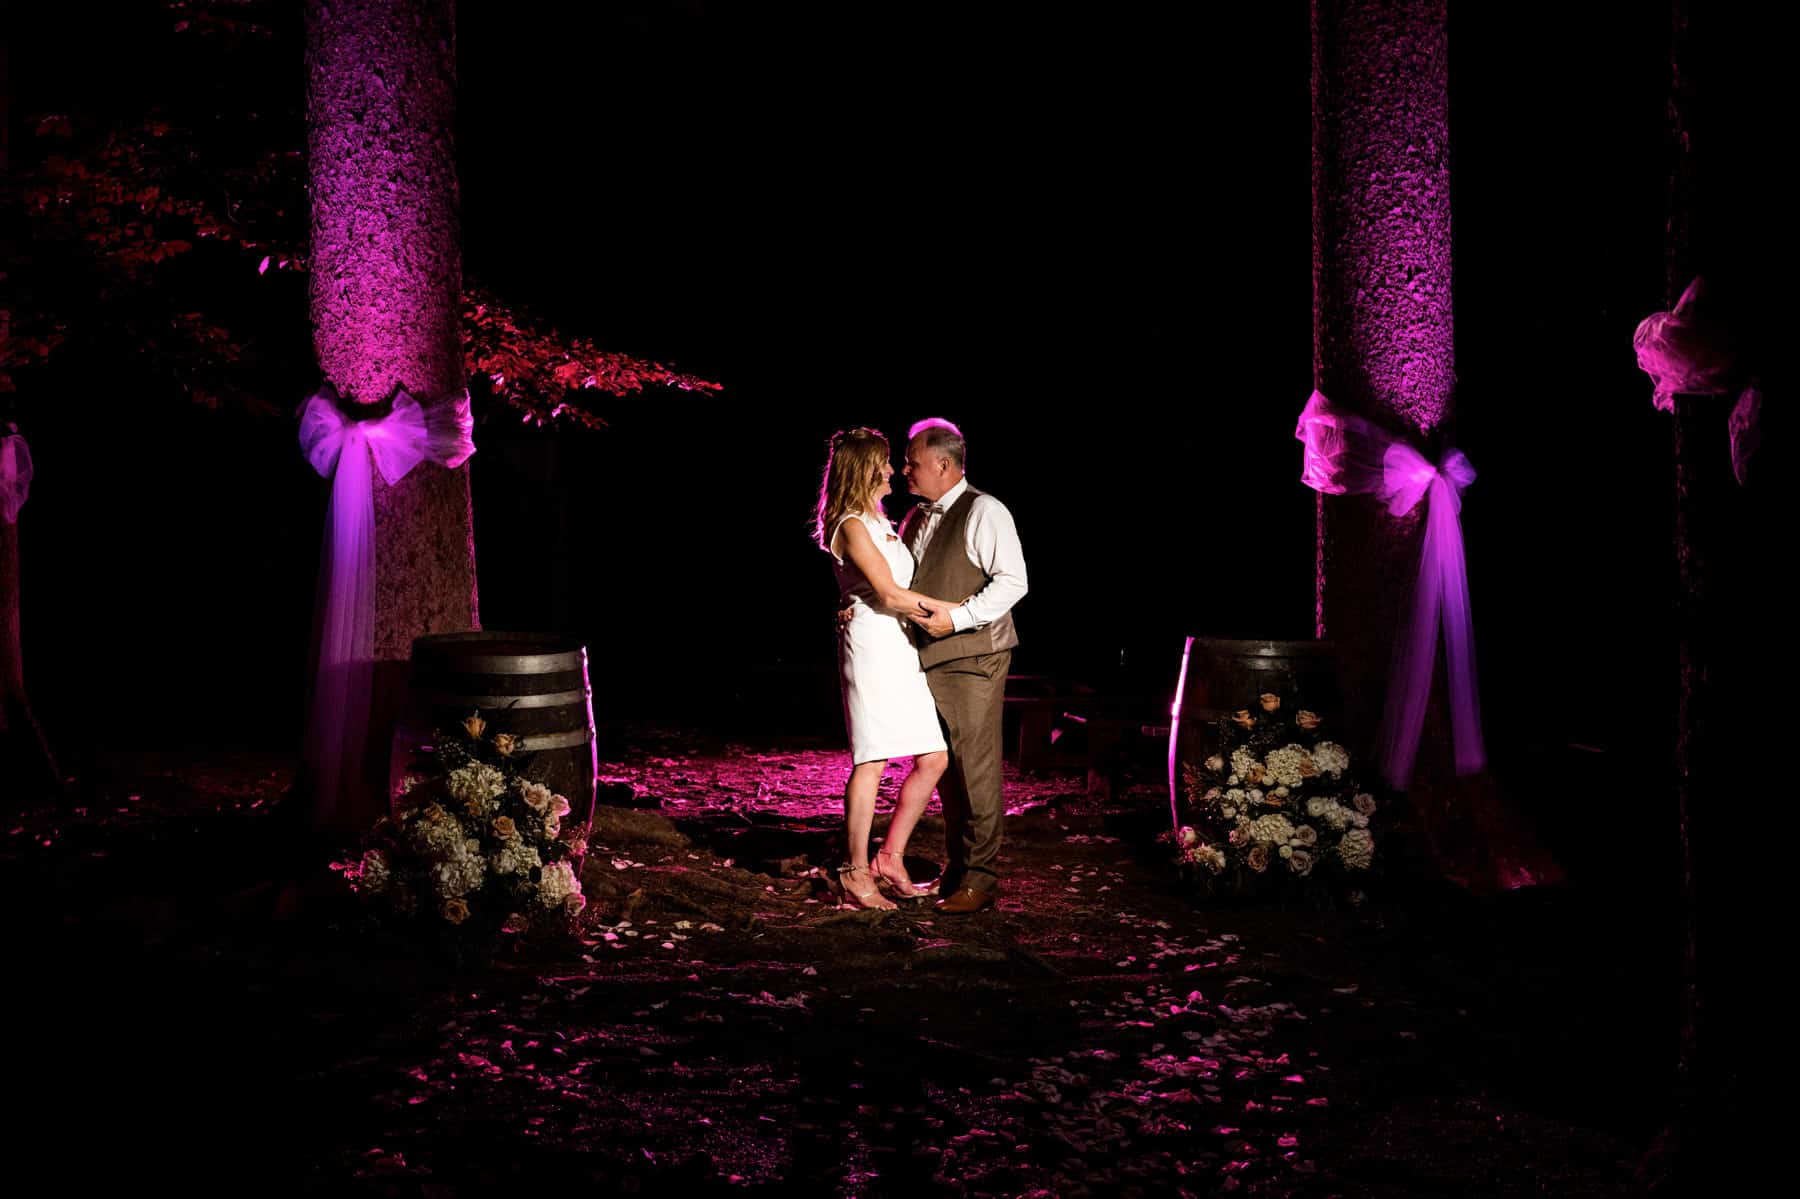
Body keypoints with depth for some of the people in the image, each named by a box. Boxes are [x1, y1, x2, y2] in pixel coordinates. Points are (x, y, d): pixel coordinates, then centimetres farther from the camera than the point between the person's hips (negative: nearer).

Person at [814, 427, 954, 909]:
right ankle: (856, 875, 0)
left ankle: (890, 859, 14)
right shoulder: (852, 526, -7)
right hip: (871, 647, -9)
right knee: (871, 762, -7)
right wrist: (946, 608, -6)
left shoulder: (882, 525, 21)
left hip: (902, 649, 9)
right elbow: (889, 594, -14)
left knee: (934, 759, 5)